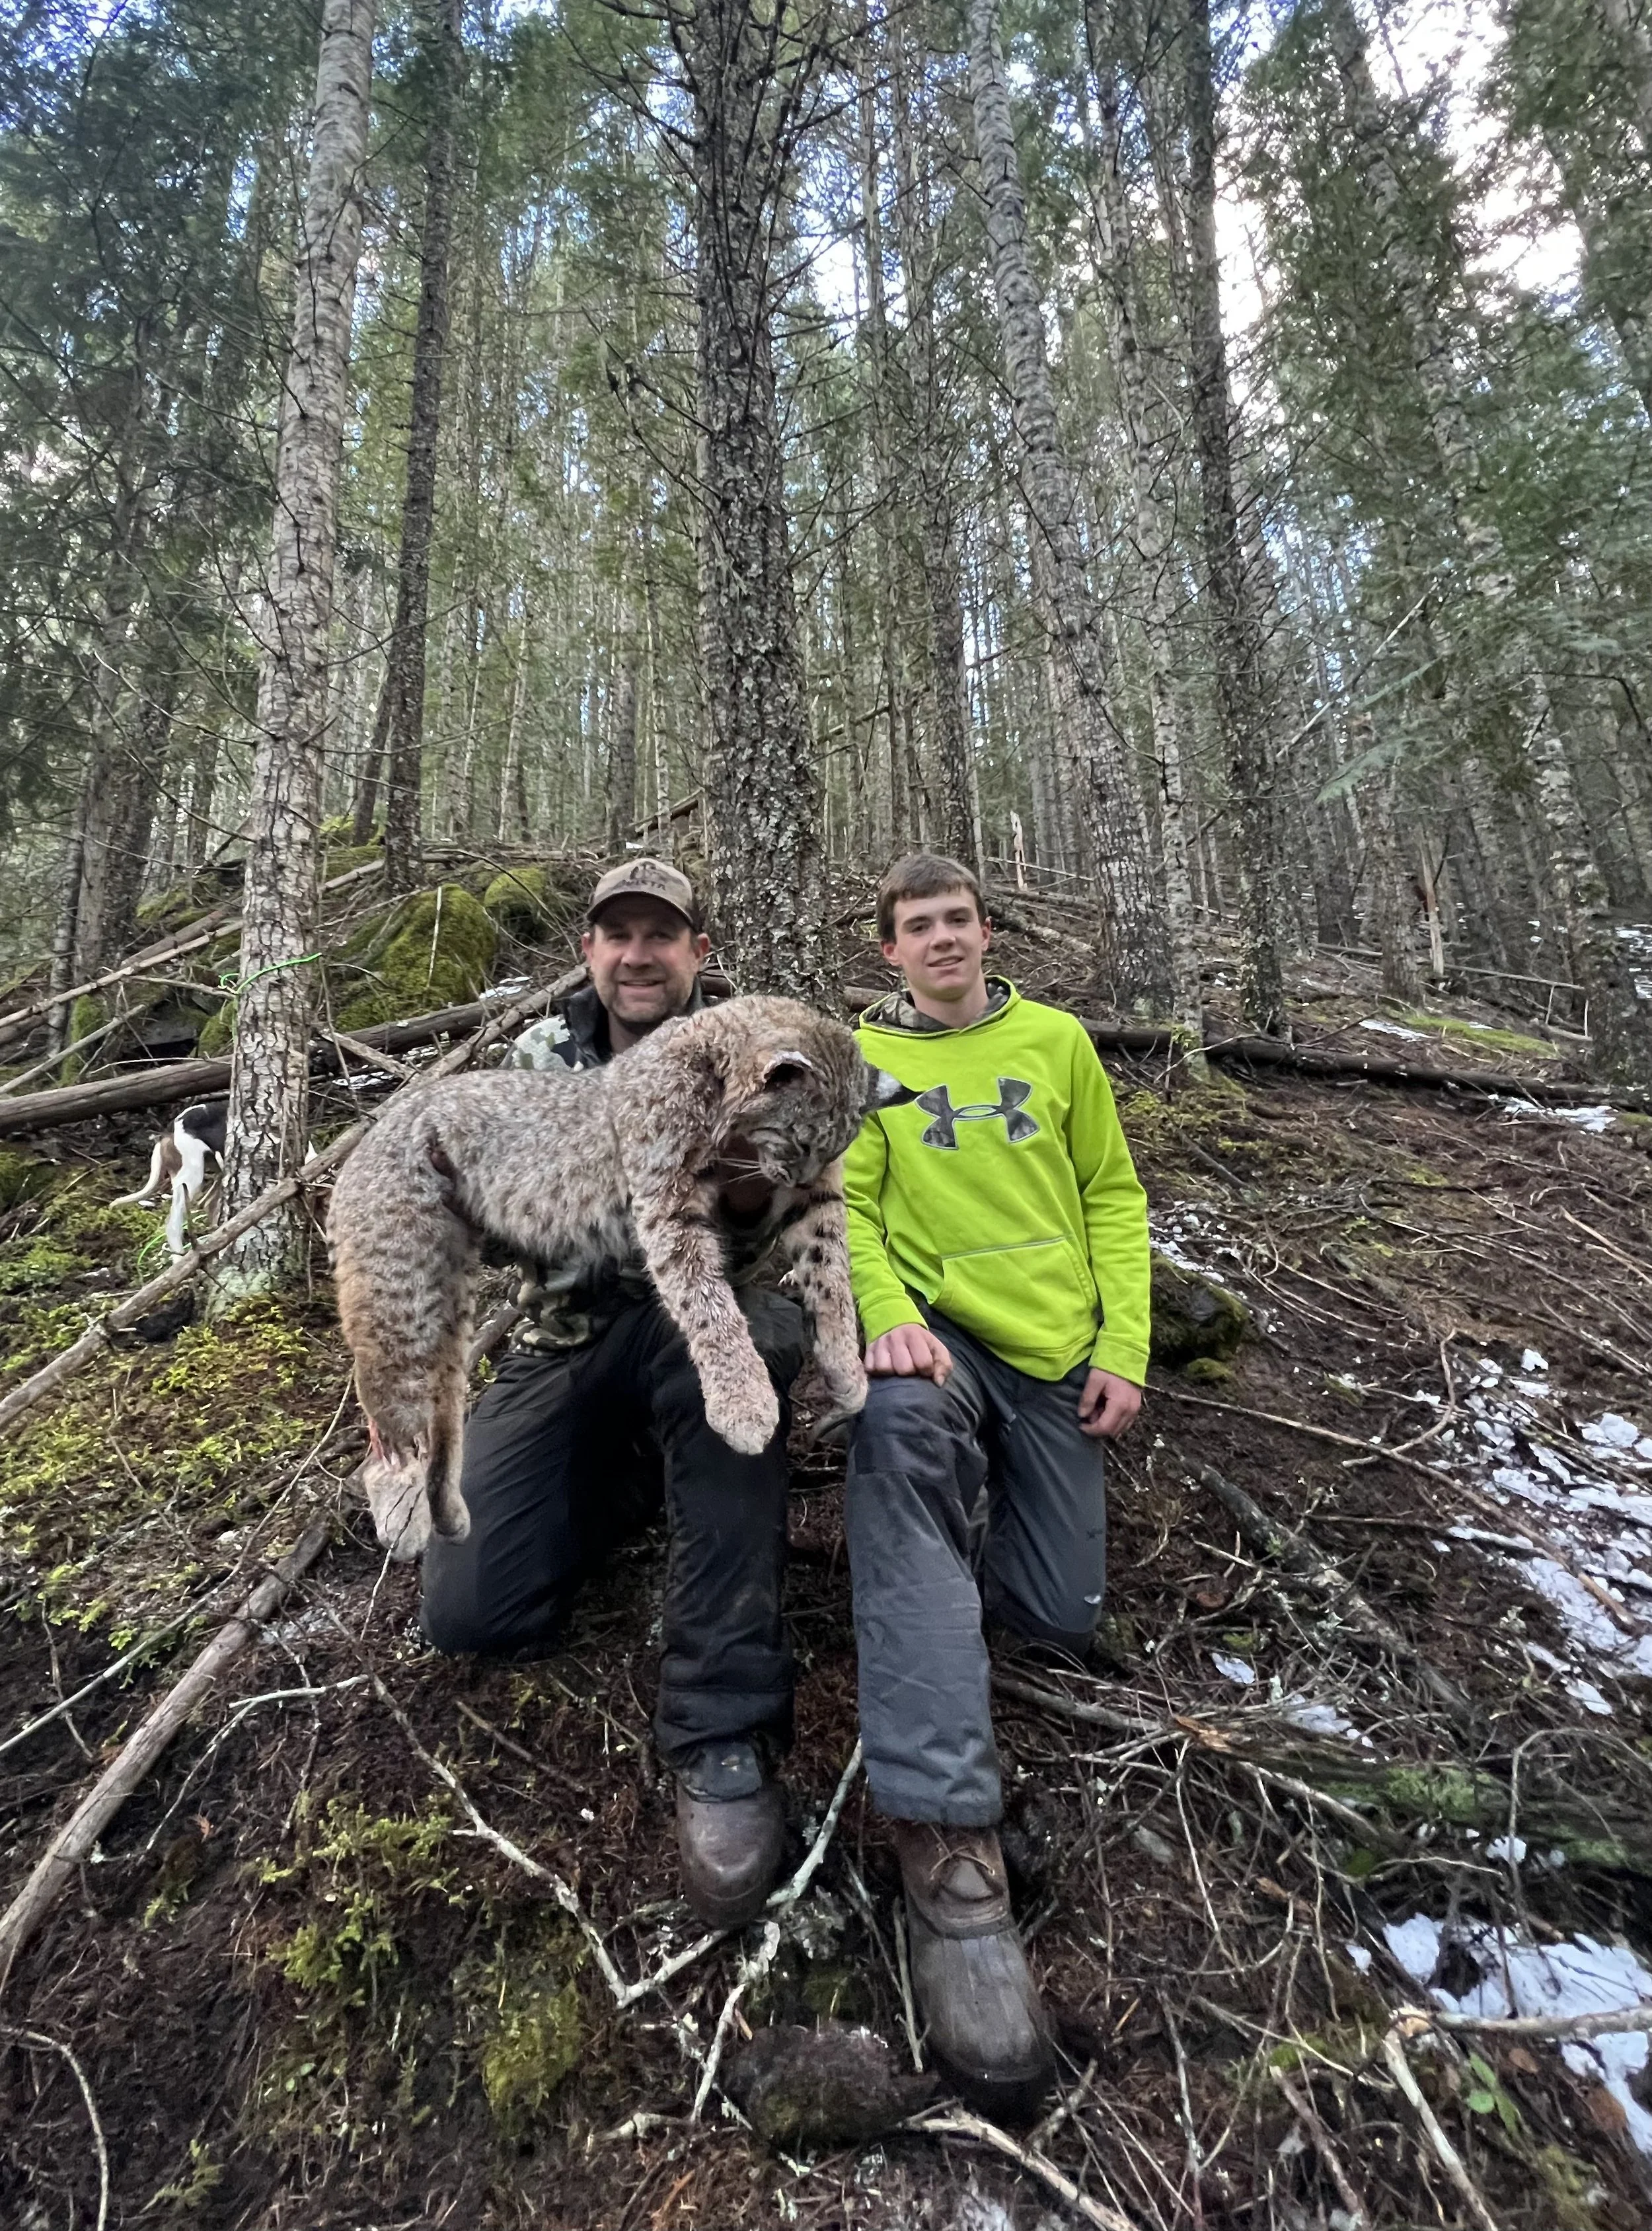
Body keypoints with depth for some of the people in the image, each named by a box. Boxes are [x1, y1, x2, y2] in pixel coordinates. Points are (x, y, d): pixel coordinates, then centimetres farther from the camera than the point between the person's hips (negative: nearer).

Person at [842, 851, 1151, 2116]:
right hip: (937, 1334, -3)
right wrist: (890, 1312, -24)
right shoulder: (861, 1056, 3)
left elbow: (1113, 1194, 8)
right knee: (899, 1429, -39)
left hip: (1054, 1350, 3)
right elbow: (849, 1207, -4)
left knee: (1065, 1620, 0)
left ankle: (965, 1510, 32)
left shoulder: (1058, 1041, 8)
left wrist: (1123, 1347, -1)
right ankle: (946, 1834, -37)